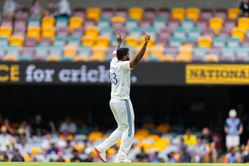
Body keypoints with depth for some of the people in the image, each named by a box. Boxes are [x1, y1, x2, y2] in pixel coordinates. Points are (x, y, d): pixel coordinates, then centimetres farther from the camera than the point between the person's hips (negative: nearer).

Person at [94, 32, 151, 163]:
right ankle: (121, 158, -9)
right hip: (122, 101, -9)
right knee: (129, 130, -4)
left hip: (113, 101, 9)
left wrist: (119, 43, 49)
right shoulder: (123, 65, -13)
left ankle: (102, 148, 13)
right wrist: (145, 44, -36)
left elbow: (115, 53, 32)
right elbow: (136, 60, -29)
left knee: (122, 128, 18)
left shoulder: (113, 63, 9)